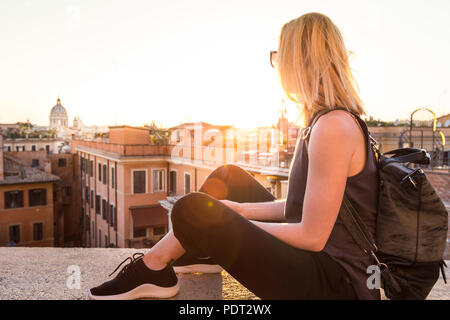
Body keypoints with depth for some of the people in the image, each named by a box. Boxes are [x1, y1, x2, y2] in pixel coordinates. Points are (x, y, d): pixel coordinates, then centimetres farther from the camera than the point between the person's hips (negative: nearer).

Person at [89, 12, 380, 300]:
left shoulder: (334, 126, -23)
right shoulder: (332, 119, 10)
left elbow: (312, 236, -23)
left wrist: (235, 226, -10)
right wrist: (237, 210, 5)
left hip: (336, 284, -9)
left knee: (193, 210, -20)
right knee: (228, 177, 12)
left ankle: (154, 268, 9)